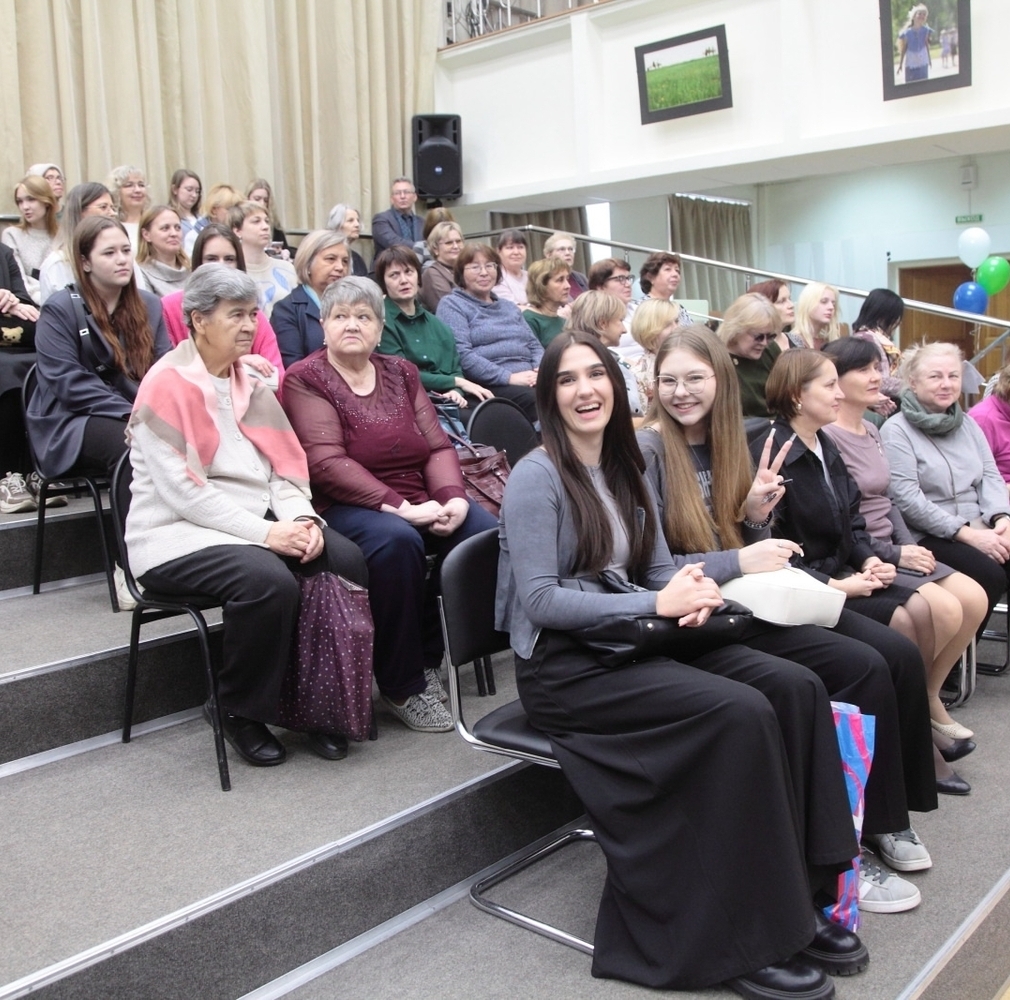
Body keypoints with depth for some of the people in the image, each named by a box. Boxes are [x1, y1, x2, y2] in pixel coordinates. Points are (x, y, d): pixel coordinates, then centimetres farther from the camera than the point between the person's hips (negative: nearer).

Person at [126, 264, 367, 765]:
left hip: (258, 517, 7)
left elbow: (284, 462, 9)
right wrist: (265, 533, -22)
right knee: (269, 581, -33)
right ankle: (240, 712, -8)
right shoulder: (167, 384, -9)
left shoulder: (249, 380, 12)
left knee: (347, 563, -17)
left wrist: (301, 519, -11)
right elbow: (182, 490, -17)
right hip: (179, 532, -6)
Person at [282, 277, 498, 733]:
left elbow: (437, 446, 8)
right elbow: (327, 464, -14)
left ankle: (430, 655, -4)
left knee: (485, 530, -20)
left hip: (422, 501, 5)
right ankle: (403, 685, -19)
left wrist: (453, 498, -13)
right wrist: (398, 507, -23)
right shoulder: (305, 379, -1)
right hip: (348, 506, -5)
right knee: (396, 540, -36)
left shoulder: (401, 373, 15)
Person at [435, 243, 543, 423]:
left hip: (528, 381, 6)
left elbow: (534, 345, 22)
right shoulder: (452, 305, 4)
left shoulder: (510, 307, 27)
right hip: (489, 385, -6)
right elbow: (461, 355, -10)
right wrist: (509, 377, -16)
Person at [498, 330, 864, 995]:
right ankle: (747, 942, -13)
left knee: (797, 686, -11)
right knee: (741, 711, -26)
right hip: (562, 667, -7)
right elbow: (540, 600, -17)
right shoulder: (537, 477, -10)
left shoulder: (626, 471, 14)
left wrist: (692, 587, -9)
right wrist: (657, 604, -20)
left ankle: (798, 895, -3)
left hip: (628, 642, 7)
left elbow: (657, 569, 16)